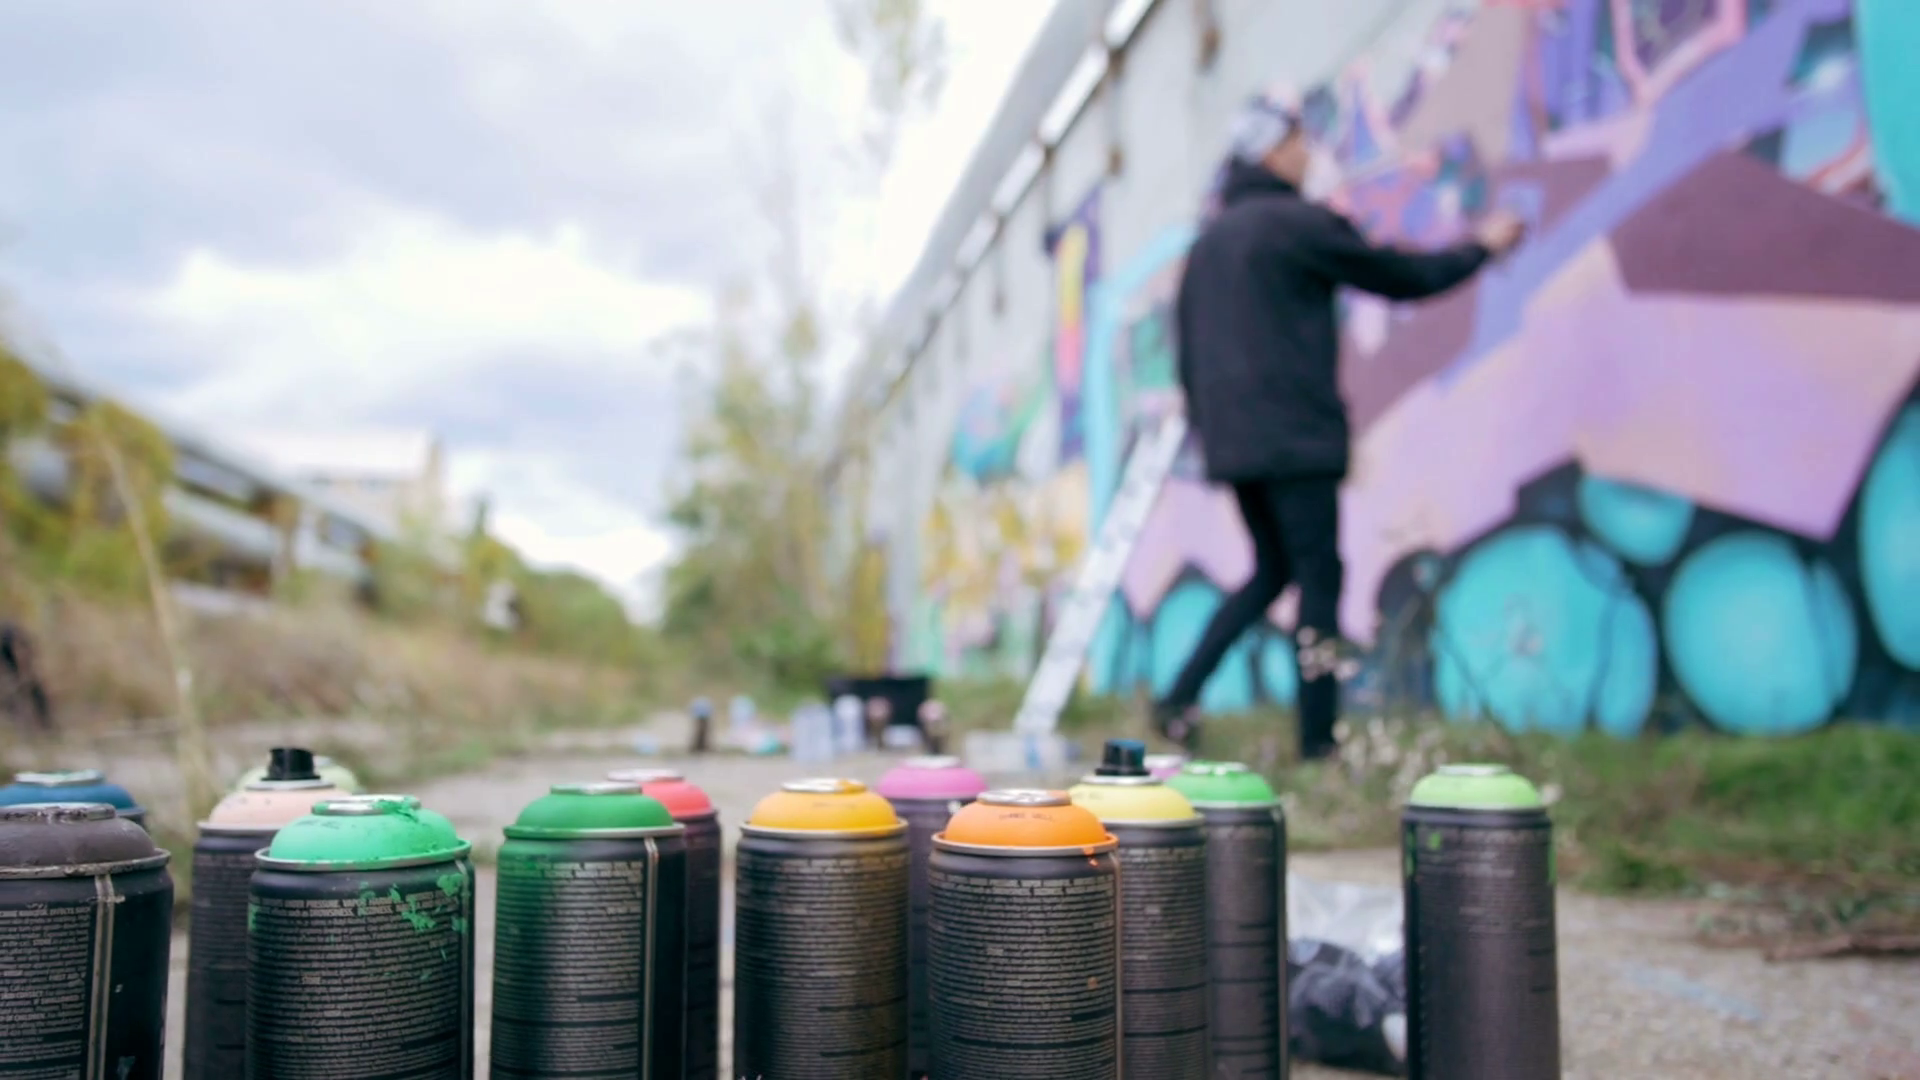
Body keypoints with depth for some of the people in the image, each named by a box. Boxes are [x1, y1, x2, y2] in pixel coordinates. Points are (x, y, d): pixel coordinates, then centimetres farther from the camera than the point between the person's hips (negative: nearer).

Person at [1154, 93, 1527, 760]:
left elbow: (1187, 347, 19)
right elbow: (1402, 276, -1)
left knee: (1272, 570, 19)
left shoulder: (1209, 239, 16)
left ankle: (1180, 698, 10)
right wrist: (1481, 247, 15)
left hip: (1232, 444, 8)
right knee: (1318, 579, -1)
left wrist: (1205, 421, 26)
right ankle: (1319, 741, 2)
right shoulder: (1299, 223, -7)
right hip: (1294, 437, -8)